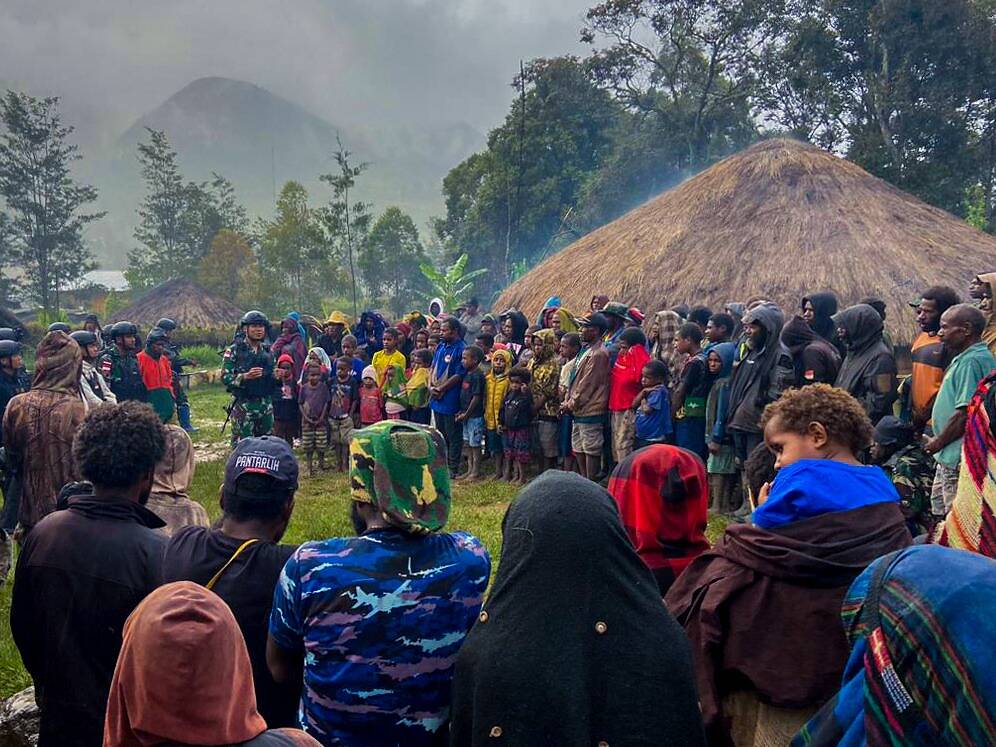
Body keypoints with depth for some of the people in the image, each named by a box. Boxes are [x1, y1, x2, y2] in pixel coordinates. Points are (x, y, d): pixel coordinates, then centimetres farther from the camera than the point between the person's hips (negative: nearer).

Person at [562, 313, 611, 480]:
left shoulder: (598, 354, -17)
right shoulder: (586, 349, 14)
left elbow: (588, 384, -18)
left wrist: (572, 404, -11)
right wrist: (568, 401, 8)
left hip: (590, 411, -10)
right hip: (579, 410, 10)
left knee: (591, 449, -1)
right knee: (578, 448, 17)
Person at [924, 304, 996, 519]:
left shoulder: (973, 361, -18)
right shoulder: (964, 358, 14)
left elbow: (965, 413, -23)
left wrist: (937, 443, -11)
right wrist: (938, 443, 16)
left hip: (959, 459, -11)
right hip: (950, 457, 11)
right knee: (939, 511, 21)